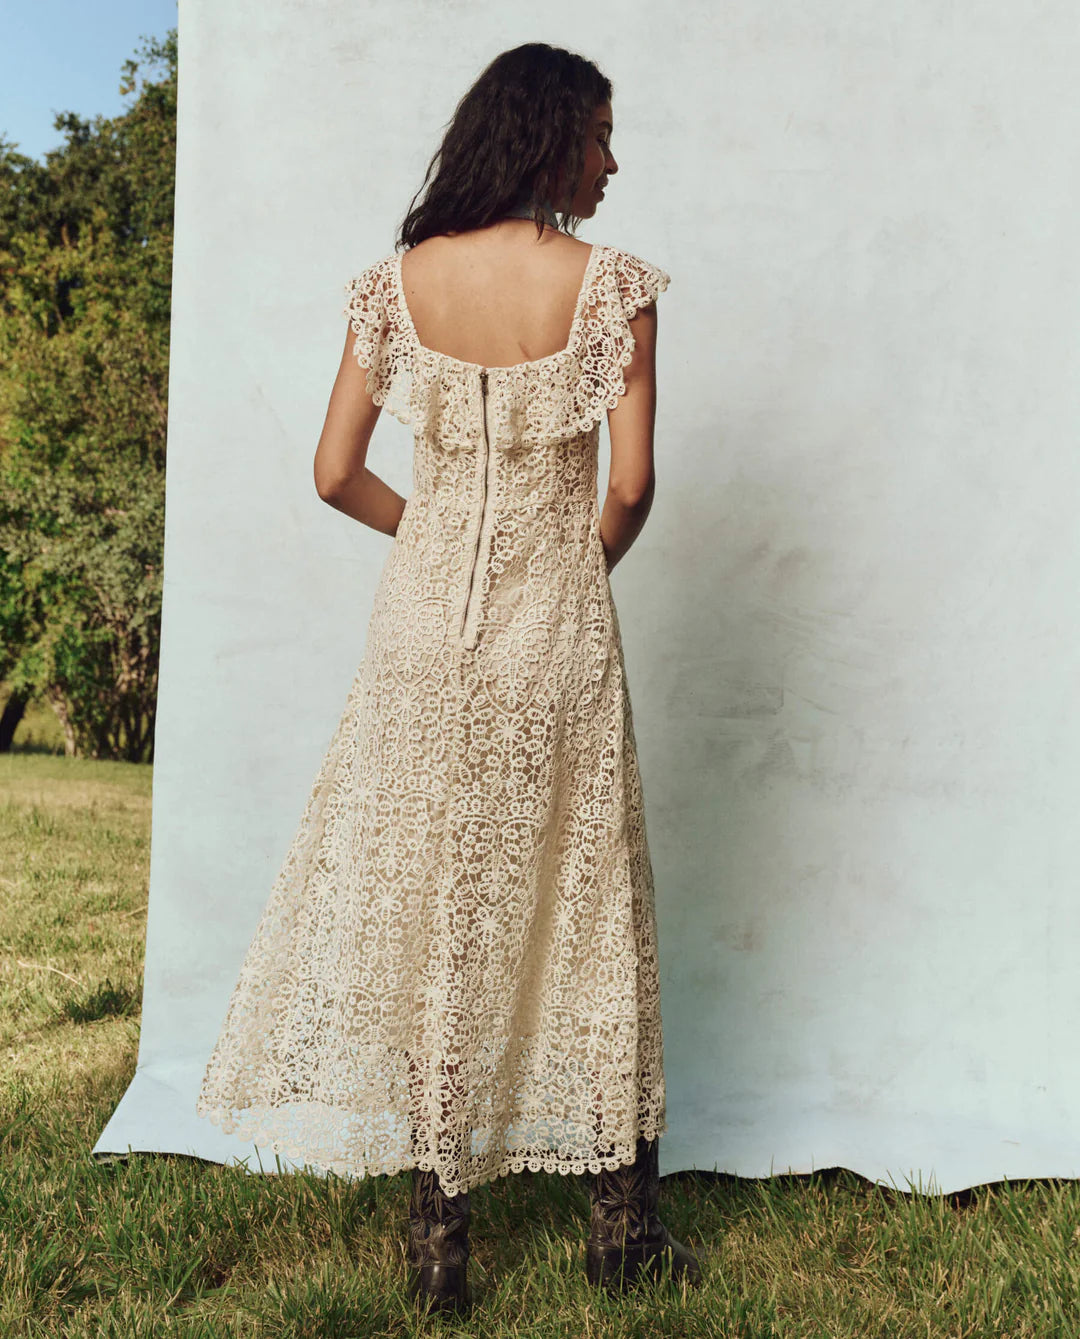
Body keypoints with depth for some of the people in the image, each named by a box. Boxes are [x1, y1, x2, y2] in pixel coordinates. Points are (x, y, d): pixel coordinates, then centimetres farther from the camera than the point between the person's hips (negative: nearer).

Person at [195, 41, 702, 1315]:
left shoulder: (398, 281, 0)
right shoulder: (610, 282, -7)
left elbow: (336, 473, 0)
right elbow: (631, 483, -8)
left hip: (423, 626, 2)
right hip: (558, 632, -2)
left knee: (423, 913, 11)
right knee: (588, 910, 13)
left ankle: (439, 1235, 19)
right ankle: (622, 1220, 26)